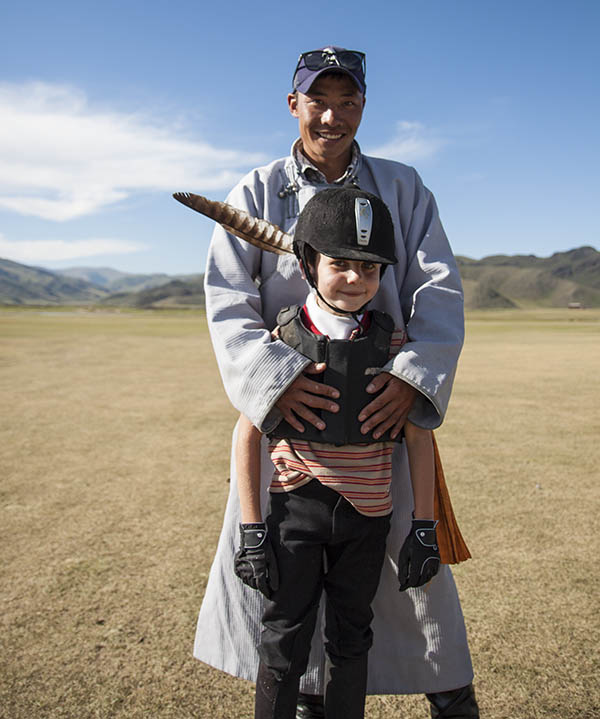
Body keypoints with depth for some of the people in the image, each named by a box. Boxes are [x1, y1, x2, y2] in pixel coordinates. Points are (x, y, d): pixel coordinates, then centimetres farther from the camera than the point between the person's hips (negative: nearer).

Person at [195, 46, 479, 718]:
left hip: (384, 404, 0)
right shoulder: (256, 194, 3)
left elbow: (439, 288, -3)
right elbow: (227, 299, -8)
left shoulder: (402, 188, 6)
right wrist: (276, 375, -25)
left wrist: (414, 376, -20)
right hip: (286, 404, 0)